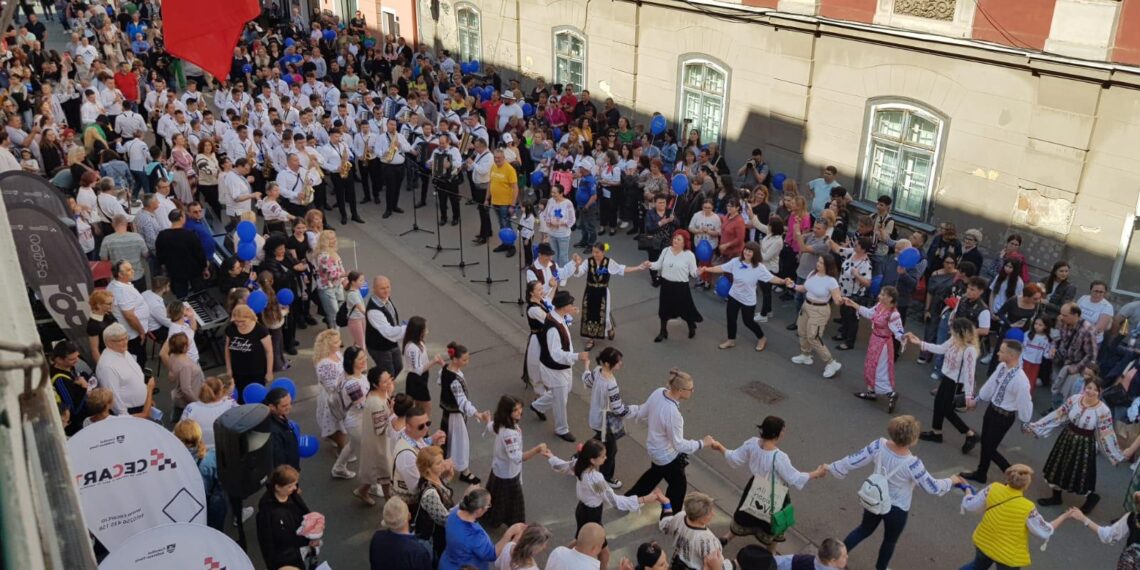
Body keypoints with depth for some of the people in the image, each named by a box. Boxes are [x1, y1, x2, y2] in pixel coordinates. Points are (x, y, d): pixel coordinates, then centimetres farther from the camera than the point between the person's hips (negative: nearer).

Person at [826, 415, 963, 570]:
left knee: (864, 529, 30)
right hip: (897, 509, -4)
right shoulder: (912, 464, -34)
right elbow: (933, 488, -20)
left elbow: (854, 460, -14)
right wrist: (950, 481, 1)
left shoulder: (879, 445, -24)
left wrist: (831, 468, 1)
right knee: (890, 541, 25)